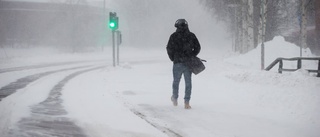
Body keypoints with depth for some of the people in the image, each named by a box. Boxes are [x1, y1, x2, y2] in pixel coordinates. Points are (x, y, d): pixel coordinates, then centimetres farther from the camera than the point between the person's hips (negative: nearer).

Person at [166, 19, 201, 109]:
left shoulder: (174, 36, -3)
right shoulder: (191, 36, 3)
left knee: (176, 81, 17)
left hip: (178, 62, -1)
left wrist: (173, 58, 10)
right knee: (188, 83, 5)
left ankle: (175, 98, 31)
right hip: (189, 63, 1)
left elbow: (169, 48, -5)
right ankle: (187, 102, -2)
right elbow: (197, 47, 3)